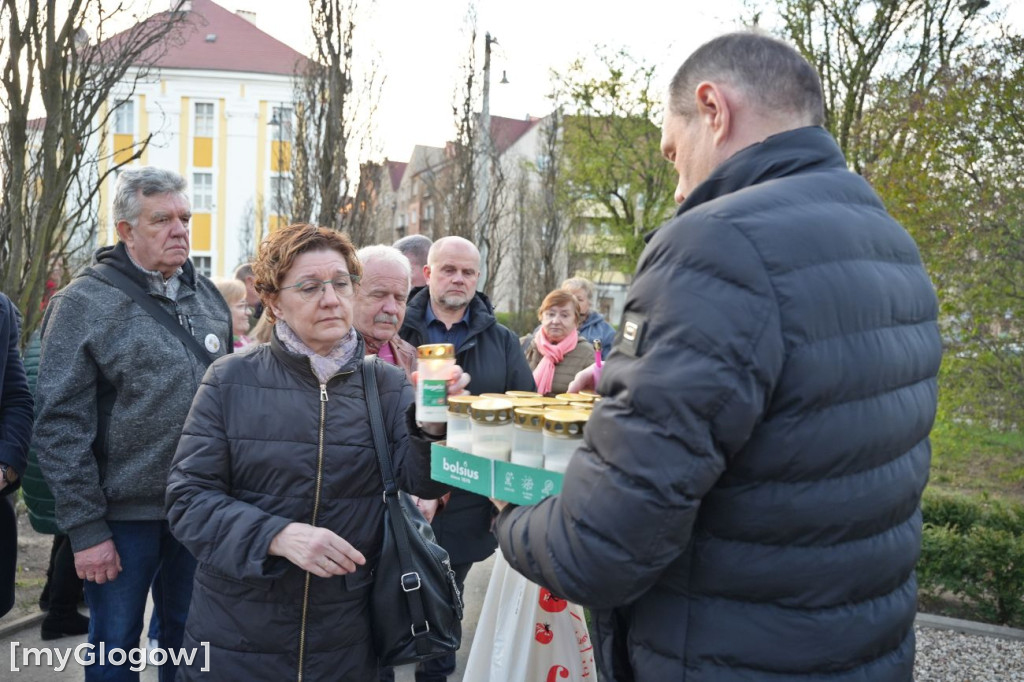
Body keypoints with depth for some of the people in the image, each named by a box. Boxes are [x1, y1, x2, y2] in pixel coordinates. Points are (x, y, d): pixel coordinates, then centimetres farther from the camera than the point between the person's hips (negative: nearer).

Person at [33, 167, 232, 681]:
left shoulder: (208, 297, 7)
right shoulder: (83, 303, -9)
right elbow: (60, 425, -12)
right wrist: (84, 527, -13)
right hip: (124, 513, -4)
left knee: (187, 638, 18)